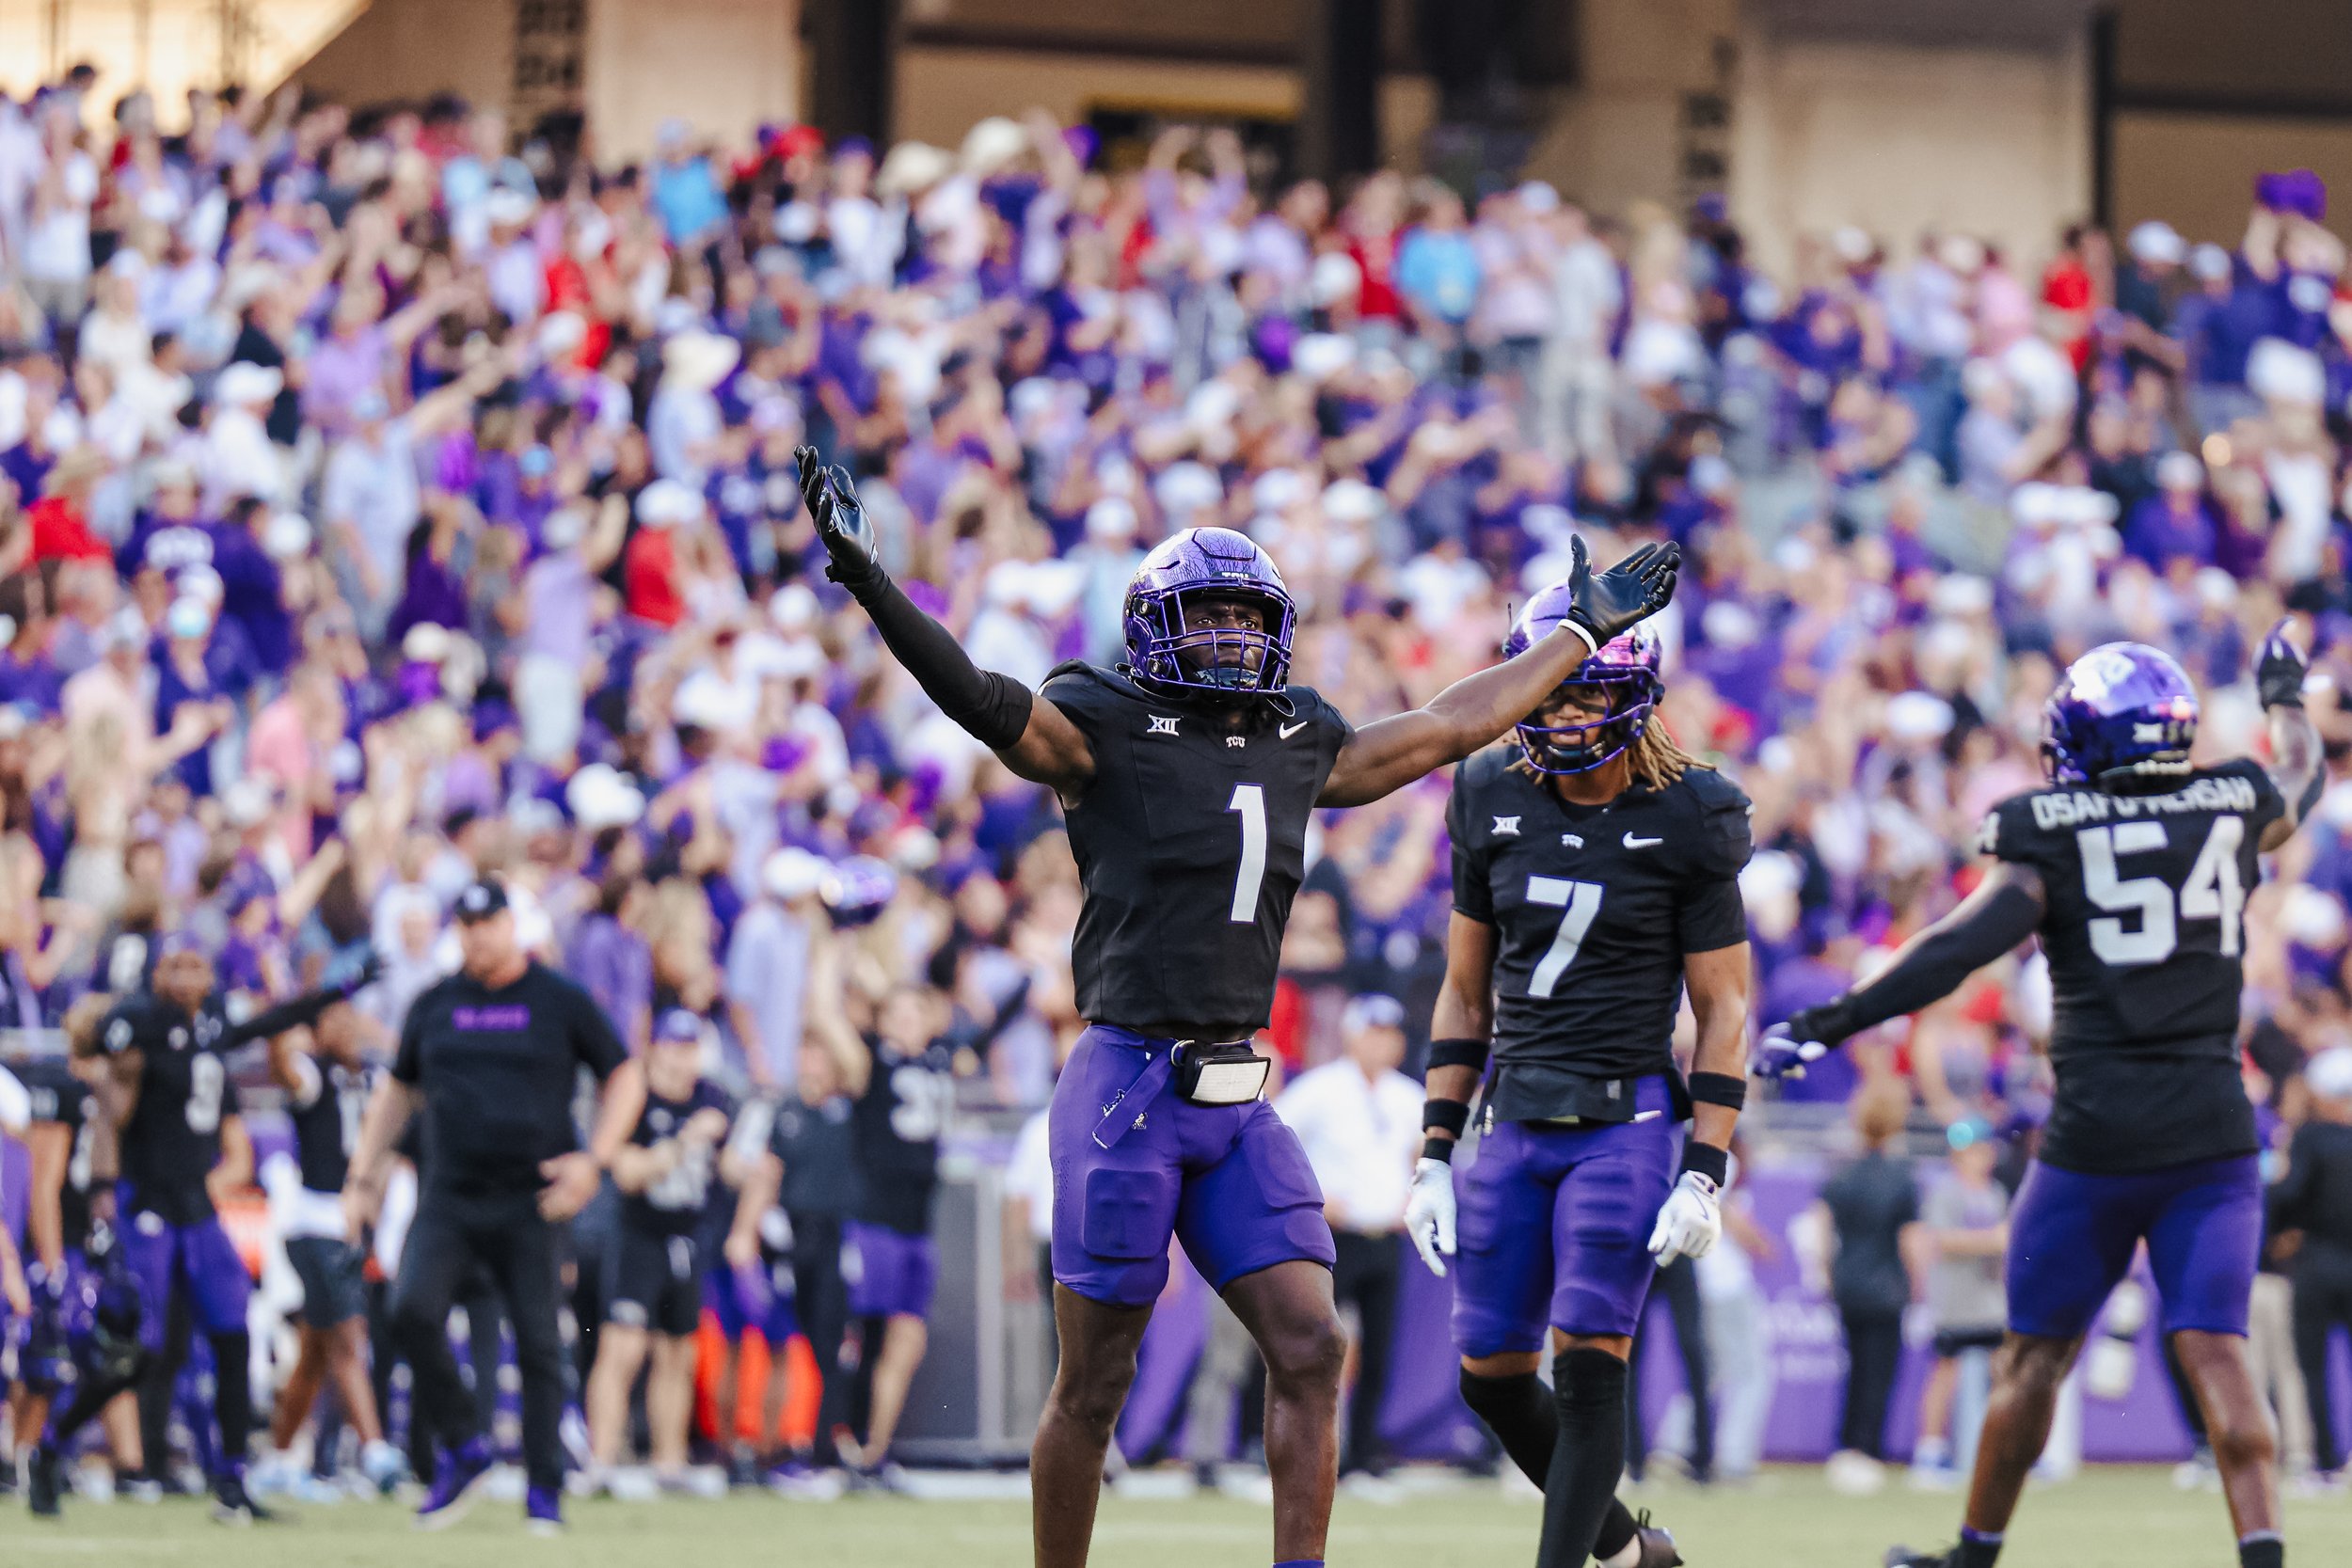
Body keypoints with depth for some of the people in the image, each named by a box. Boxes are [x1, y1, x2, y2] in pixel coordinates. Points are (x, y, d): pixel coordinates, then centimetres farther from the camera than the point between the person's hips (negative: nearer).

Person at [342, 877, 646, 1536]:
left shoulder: (561, 1001, 2)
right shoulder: (435, 1006, 11)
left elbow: (626, 1077, 6)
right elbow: (397, 1090, 22)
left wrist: (595, 1160, -7)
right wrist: (364, 1176, 14)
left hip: (529, 1203, -2)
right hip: (447, 1200, 2)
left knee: (539, 1344, -3)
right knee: (413, 1311, -19)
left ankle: (544, 1492, 8)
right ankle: (461, 1449, -2)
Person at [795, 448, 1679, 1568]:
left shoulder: (1298, 745, 15)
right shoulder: (1107, 729, -3)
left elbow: (1447, 728, 26)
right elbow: (984, 702, -19)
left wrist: (1582, 633, 33)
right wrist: (870, 585, -35)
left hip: (1237, 1098, 6)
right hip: (1126, 1086, -6)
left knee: (1310, 1348, -5)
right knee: (1093, 1384, 1)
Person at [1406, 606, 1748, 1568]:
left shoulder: (1682, 825, -6)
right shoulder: (1497, 809, 6)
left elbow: (1723, 1011, -4)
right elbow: (1465, 993, 13)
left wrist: (1705, 1176, -12)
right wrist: (1435, 1154, 8)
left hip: (1626, 1122, -5)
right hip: (1517, 1125, 5)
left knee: (1587, 1371, -12)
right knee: (1490, 1376, 6)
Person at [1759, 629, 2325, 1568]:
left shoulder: (2051, 832, -5)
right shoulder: (2235, 810, 6)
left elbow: (1965, 944, -15)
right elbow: (2303, 778, 29)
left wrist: (1829, 1024, -14)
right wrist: (2283, 694, 50)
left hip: (2096, 1137, -2)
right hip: (2214, 1136, 2)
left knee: (2036, 1352, 10)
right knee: (2214, 1352, -2)